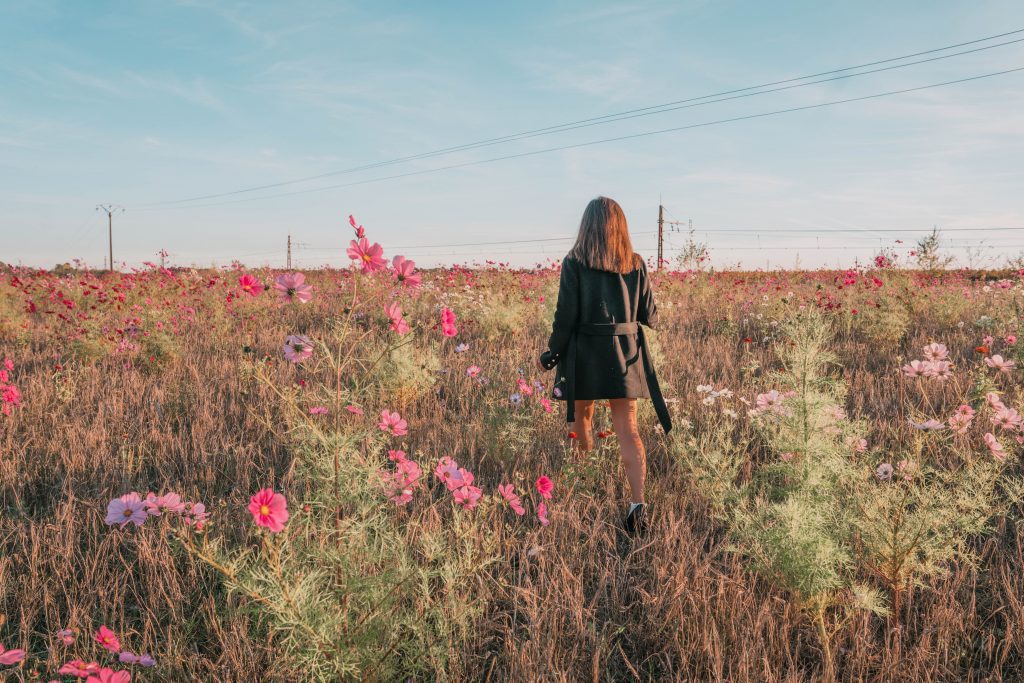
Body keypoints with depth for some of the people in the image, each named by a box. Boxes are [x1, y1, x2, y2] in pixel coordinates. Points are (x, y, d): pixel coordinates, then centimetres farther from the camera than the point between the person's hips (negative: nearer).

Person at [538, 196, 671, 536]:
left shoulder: (574, 262, -6)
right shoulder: (636, 263, 3)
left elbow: (566, 314, -9)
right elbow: (649, 316, 5)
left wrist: (552, 353, 2)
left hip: (586, 353, -2)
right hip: (627, 353, 2)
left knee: (581, 415, 20)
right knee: (627, 429, 1)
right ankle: (637, 502, -12)